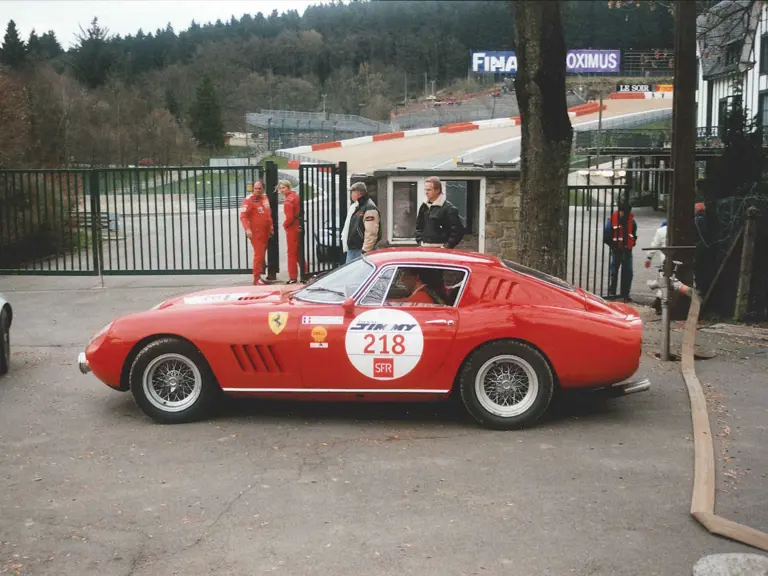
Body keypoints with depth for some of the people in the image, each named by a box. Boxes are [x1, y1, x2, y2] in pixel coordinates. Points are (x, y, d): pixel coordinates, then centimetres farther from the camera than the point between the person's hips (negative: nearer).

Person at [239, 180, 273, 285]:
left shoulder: (265, 198, 14)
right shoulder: (248, 200, -10)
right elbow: (243, 216, -17)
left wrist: (271, 227, 24)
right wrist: (247, 229, -27)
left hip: (265, 232, 8)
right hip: (256, 232, -8)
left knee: (262, 254, 10)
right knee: (259, 254, -10)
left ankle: (258, 276, 17)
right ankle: (256, 278, -6)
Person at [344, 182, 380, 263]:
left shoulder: (370, 208, -16)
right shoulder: (358, 207, 16)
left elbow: (371, 234, -23)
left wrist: (365, 252, -24)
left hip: (361, 251, -10)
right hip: (352, 250, 10)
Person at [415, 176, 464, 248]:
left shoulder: (449, 208, -10)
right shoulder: (424, 207, 12)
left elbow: (458, 230, -13)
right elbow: (419, 227, 24)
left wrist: (446, 246, -14)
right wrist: (420, 241, 12)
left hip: (440, 249, -7)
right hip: (425, 249, 7)